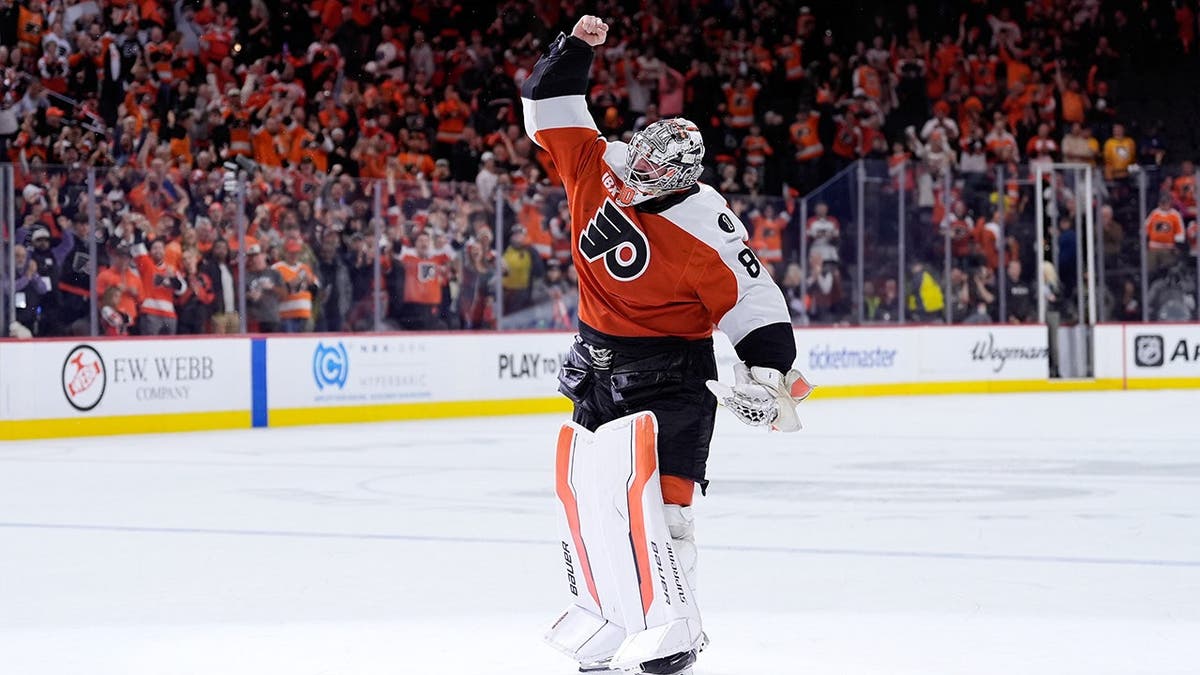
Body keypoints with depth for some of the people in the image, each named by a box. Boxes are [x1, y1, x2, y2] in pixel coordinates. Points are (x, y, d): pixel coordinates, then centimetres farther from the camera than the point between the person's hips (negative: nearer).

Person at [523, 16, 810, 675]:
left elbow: (754, 300, -21)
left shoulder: (704, 231, -25)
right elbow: (548, 107, 4)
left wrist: (768, 372, -30)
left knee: (660, 497, -13)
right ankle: (602, 602, 26)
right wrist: (575, 47, -5)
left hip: (669, 373, -7)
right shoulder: (597, 166, -8)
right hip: (597, 365, 7)